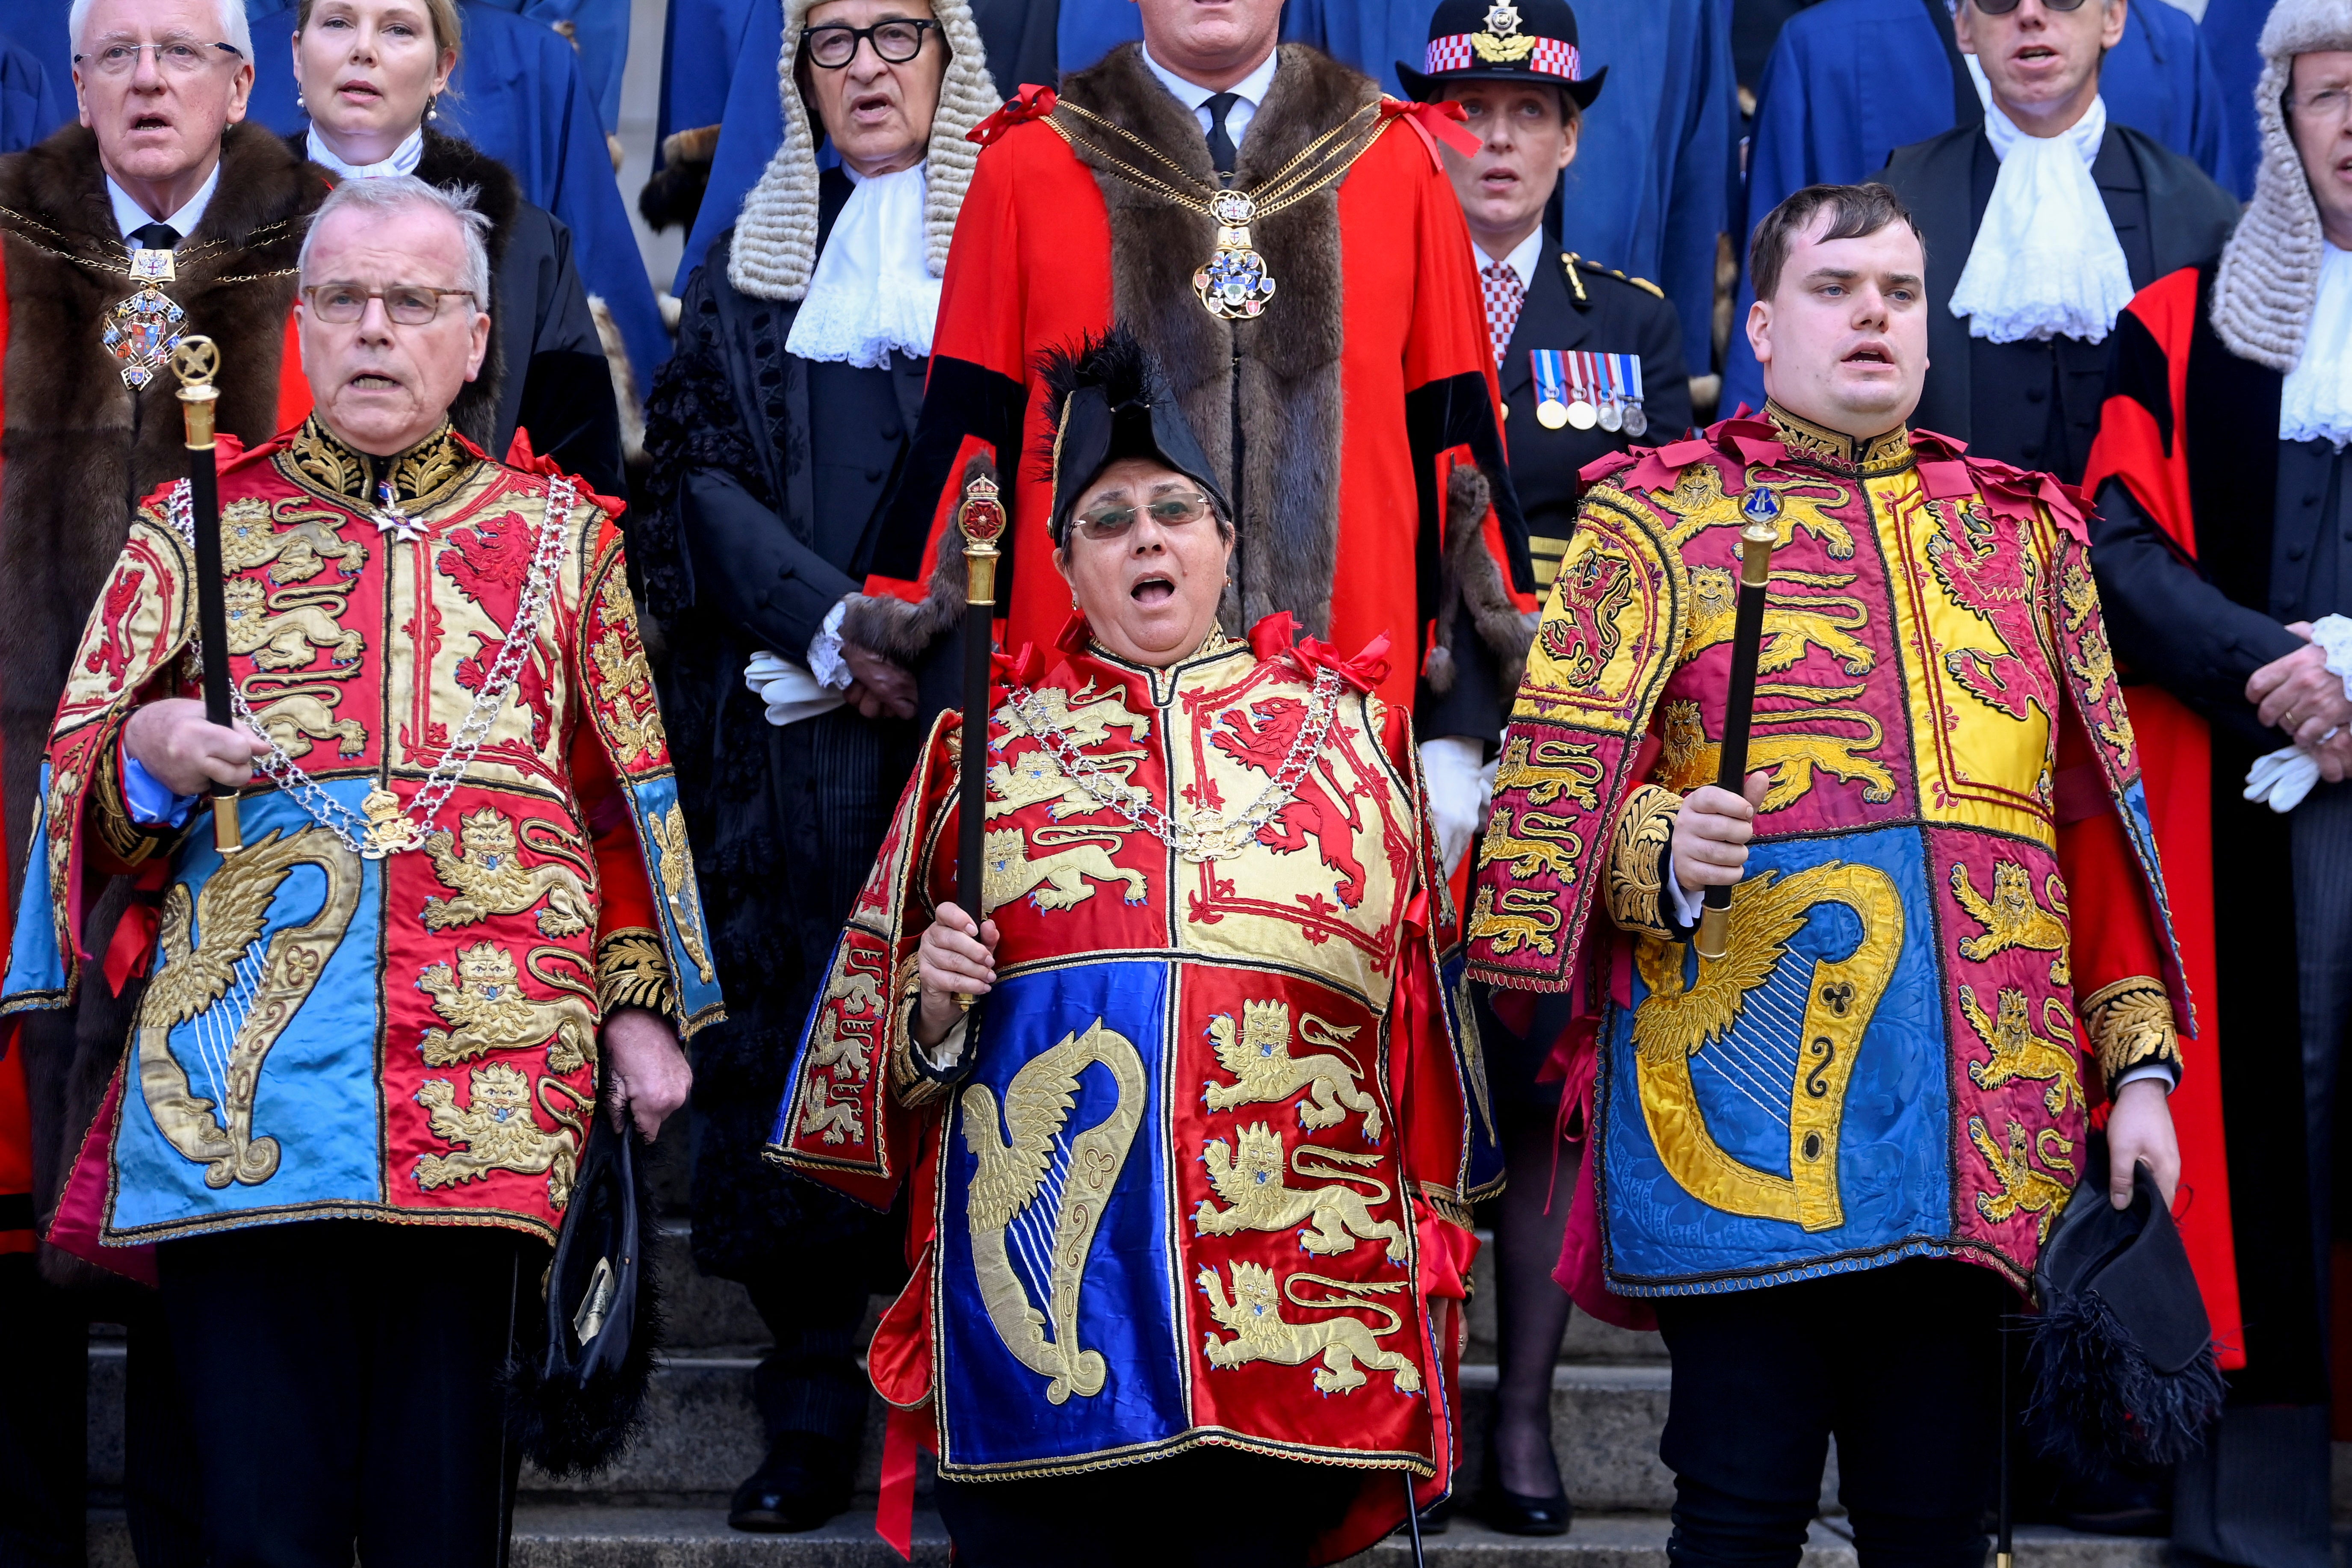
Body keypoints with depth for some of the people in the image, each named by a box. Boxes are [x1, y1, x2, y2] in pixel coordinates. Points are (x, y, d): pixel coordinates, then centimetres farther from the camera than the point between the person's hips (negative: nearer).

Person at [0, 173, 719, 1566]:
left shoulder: (562, 534, 16)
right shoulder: (196, 526, 14)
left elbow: (625, 796, 18)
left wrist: (643, 1005, 11)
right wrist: (147, 752, -11)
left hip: (486, 1082, 1)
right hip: (243, 1080, 0)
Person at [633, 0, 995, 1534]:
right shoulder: (753, 253, 18)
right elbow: (703, 469, 9)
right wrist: (830, 623, -7)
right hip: (792, 707, 2)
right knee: (794, 1013, -3)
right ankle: (815, 1393, 2)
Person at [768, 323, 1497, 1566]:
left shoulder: (1347, 730, 13)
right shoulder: (988, 739, 12)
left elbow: (1421, 1006, 15)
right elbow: (878, 1018, 16)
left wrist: (1435, 1253, 12)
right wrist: (934, 1004, -6)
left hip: (1290, 1325, 0)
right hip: (1038, 1298, 0)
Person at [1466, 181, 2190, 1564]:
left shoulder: (2022, 529, 20)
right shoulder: (1657, 521, 9)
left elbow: (2100, 823, 17)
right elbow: (1558, 786, 1)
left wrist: (2139, 1062, 8)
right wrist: (1666, 851, -21)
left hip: (1980, 1124, 4)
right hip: (1747, 1088, -3)